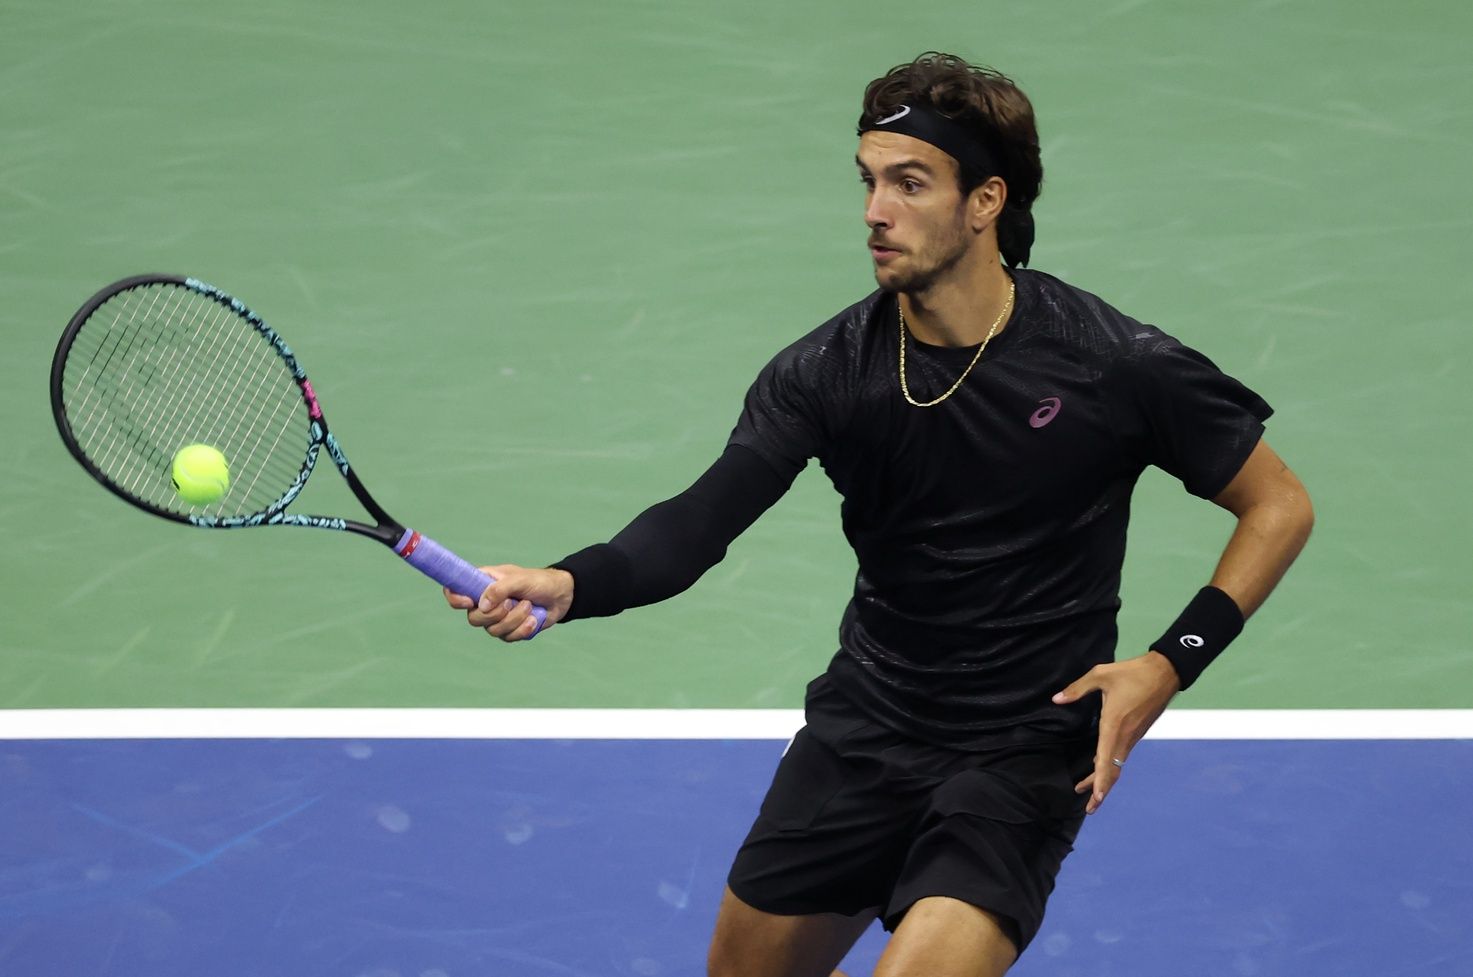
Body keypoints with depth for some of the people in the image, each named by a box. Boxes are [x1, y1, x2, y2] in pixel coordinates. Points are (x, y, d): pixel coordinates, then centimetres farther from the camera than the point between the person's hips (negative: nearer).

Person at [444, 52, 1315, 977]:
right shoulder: (828, 371, -8)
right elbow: (698, 523, -18)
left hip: (1023, 755, -4)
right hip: (865, 726, 4)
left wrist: (1171, 664, -15)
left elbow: (1279, 505, -4)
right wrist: (569, 584, -38)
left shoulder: (1116, 365, -15)